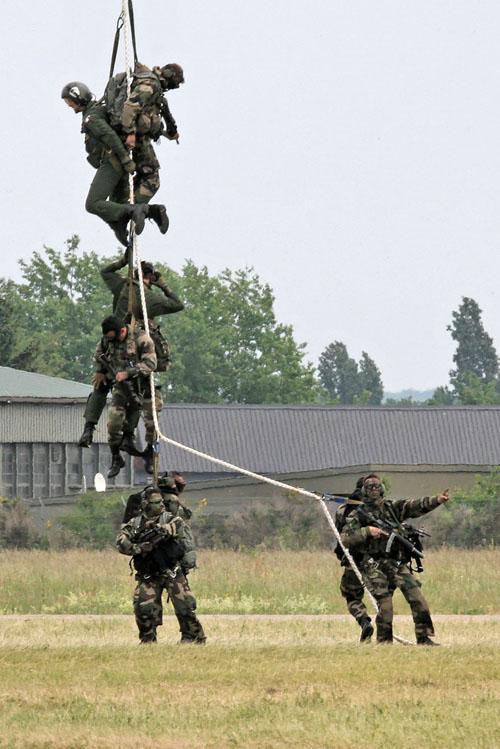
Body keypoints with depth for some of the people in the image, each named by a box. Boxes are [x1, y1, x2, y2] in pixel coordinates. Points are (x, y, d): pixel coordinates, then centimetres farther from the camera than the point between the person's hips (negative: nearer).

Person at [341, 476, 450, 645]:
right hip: (374, 566, -3)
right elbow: (345, 538, -4)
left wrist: (437, 500, -16)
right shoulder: (357, 515, 5)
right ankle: (384, 642, 0)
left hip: (397, 563, 3)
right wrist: (367, 531, -16)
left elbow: (417, 506, 1)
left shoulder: (393, 507, 13)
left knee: (417, 598, -8)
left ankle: (424, 638, -2)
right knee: (385, 604, -13)